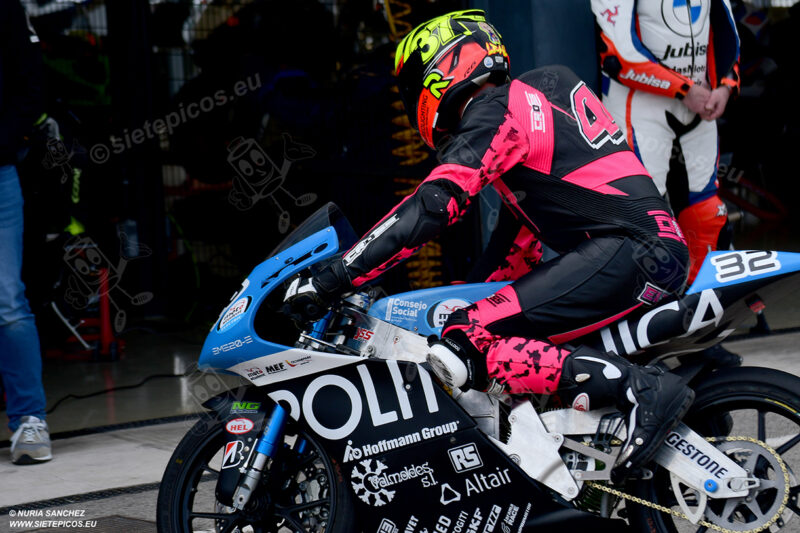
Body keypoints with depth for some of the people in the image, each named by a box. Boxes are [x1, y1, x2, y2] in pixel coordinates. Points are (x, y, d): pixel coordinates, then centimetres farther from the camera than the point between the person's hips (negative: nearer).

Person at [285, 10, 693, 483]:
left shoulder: (492, 114, -4)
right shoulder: (540, 86, 23)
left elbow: (431, 207, -15)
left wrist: (328, 280, -14)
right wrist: (494, 281, 36)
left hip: (629, 253, -10)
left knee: (467, 349, -20)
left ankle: (641, 389, -25)